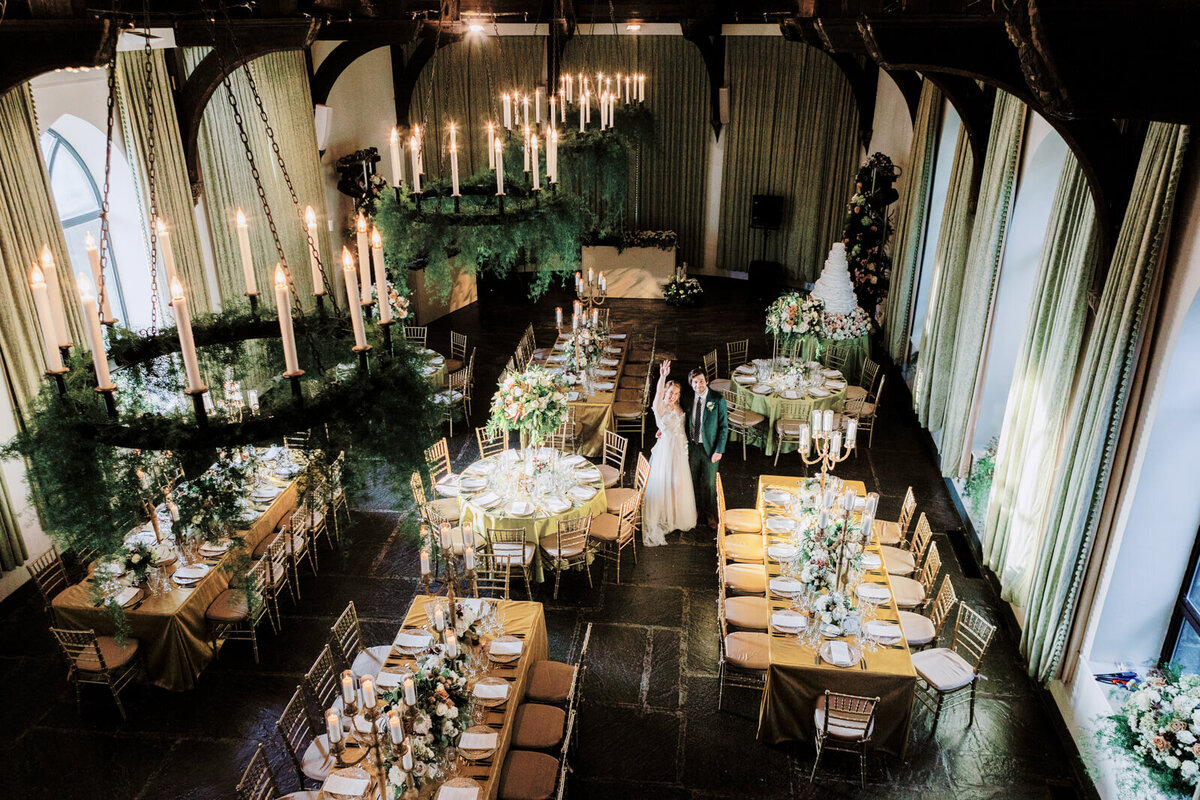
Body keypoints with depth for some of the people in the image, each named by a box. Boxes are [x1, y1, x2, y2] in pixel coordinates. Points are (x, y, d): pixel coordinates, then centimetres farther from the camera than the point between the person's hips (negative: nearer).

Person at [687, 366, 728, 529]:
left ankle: (709, 514, 29)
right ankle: (696, 508, 40)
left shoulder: (718, 400, -13)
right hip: (692, 447, 3)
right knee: (693, 480, 17)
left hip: (710, 448, -2)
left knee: (709, 483, 10)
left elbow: (724, 426, -10)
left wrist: (719, 450, -13)